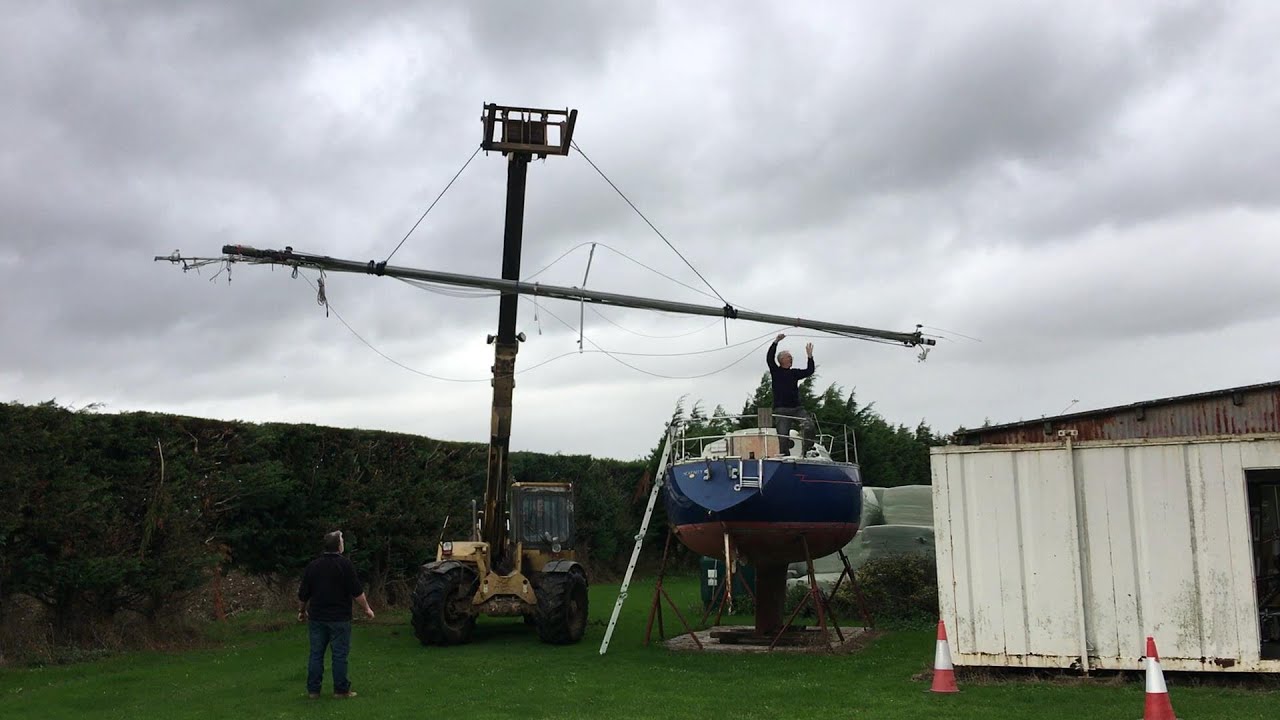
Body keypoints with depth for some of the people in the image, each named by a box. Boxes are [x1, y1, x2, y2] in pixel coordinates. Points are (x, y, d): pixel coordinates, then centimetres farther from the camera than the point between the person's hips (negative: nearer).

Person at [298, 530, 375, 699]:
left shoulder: (312, 566, 5)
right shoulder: (345, 564, -10)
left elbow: (303, 594, 10)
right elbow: (357, 592, -11)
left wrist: (302, 611, 25)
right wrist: (367, 608, 1)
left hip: (317, 617, 4)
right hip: (339, 618, -4)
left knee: (316, 654, 9)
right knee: (340, 654, 1)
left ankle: (313, 689, 11)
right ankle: (341, 689, 4)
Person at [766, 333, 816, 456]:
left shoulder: (794, 373, 19)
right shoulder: (776, 371, 6)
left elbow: (809, 371, 15)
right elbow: (769, 359, -9)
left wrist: (810, 357, 7)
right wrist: (776, 342, -13)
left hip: (796, 408, 4)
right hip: (781, 410, -3)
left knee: (809, 426, -20)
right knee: (783, 436, -8)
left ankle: (804, 451, -13)